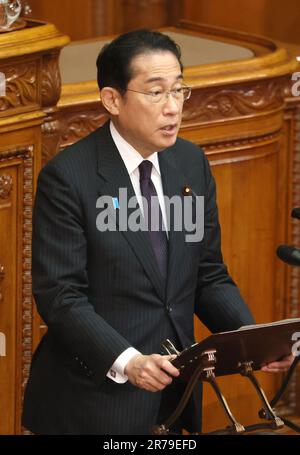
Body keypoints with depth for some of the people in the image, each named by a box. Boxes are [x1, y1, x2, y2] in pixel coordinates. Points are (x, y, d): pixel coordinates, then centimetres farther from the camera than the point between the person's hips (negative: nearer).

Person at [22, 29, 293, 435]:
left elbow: (209, 276, 8)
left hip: (173, 395, 6)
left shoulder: (193, 163, 4)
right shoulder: (67, 177, -14)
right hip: (96, 399, -5)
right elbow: (60, 295, -16)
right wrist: (126, 362, -29)